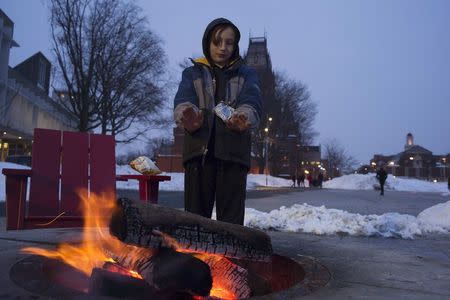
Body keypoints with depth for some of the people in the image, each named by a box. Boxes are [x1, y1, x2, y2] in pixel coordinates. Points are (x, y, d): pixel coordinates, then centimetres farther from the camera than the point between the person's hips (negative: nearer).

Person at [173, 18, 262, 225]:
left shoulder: (247, 74, 15)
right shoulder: (193, 73, 15)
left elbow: (253, 102, -7)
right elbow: (183, 100, -6)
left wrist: (243, 117, -32)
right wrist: (187, 117, -32)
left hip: (233, 152, 0)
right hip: (199, 150, 0)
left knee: (232, 218, -1)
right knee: (196, 214, 0)